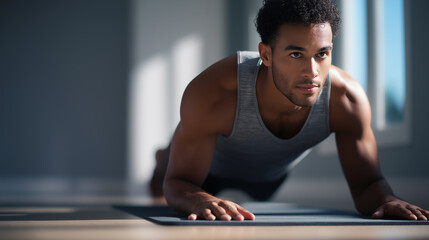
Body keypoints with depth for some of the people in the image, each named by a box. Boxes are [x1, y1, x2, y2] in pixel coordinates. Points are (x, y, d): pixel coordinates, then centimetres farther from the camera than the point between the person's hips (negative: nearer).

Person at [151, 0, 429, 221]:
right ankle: (165, 158, 58)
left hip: (277, 171, 3)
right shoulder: (211, 94, -47)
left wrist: (386, 200, -51)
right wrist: (201, 200, -65)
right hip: (209, 163, -2)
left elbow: (367, 183, -26)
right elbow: (179, 183, -40)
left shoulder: (348, 99, -40)